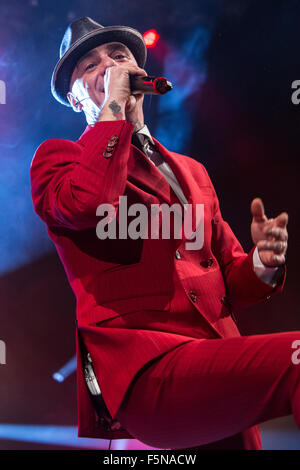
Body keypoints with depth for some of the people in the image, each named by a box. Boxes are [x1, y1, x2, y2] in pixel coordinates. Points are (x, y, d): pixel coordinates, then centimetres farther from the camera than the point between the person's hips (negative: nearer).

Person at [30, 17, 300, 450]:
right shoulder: (58, 156, 8)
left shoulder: (192, 172, 24)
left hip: (221, 372, 7)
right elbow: (87, 203, -18)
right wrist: (113, 106, -5)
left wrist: (262, 263, -1)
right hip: (142, 372, -7)